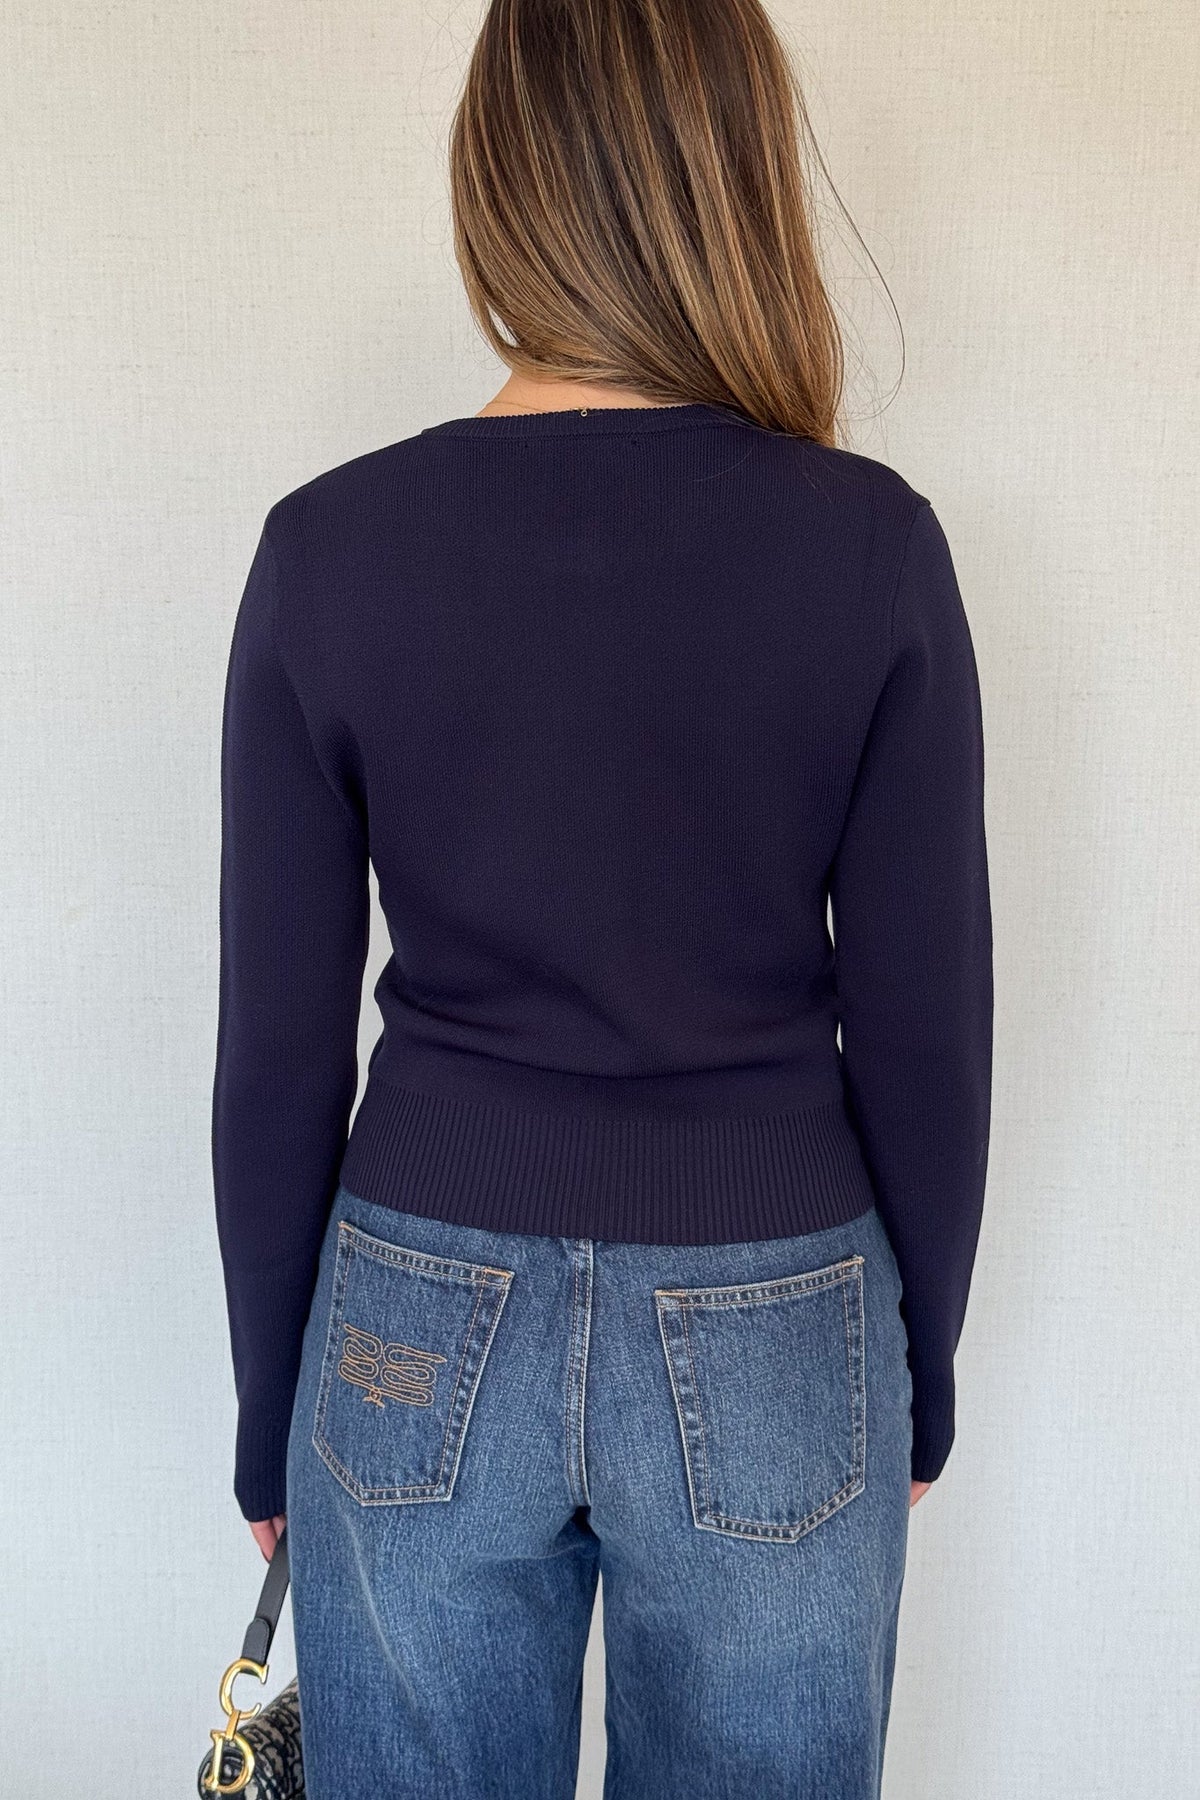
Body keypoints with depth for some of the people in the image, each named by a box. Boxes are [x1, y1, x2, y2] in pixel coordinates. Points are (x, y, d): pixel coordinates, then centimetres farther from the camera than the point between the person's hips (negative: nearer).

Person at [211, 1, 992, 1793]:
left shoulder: (330, 546, -9)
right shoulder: (870, 542, -11)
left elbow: (278, 1050, -5)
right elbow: (926, 1025, -6)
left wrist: (271, 1413, 9)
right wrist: (921, 1374, 9)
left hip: (424, 1332, 1)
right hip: (773, 1344, 0)